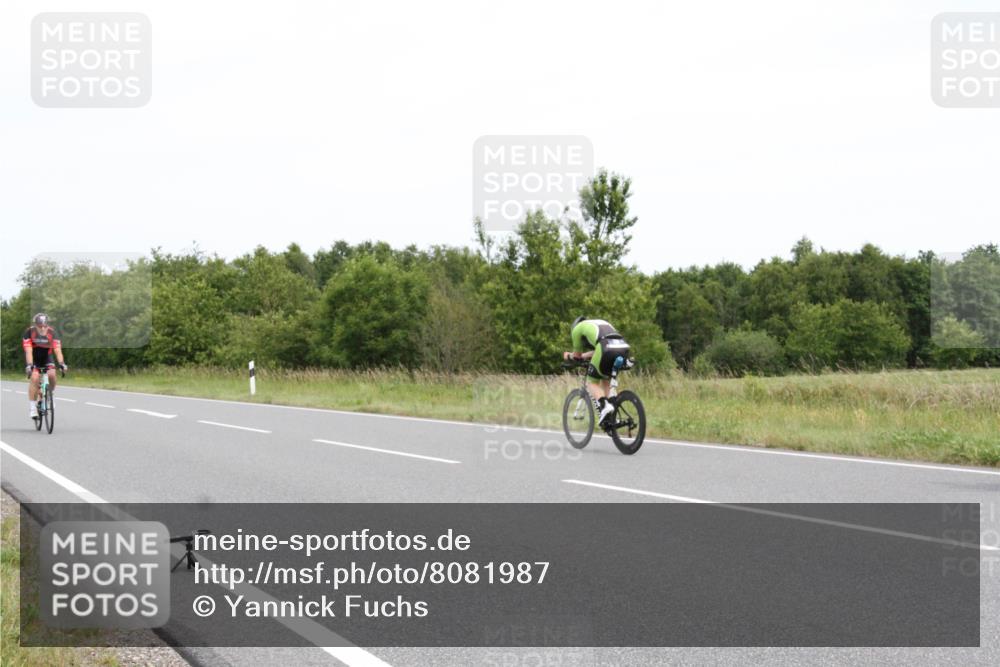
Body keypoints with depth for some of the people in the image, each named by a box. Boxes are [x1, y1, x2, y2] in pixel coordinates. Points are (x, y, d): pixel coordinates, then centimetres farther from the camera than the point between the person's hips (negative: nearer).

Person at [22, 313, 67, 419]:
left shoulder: (51, 332, -23)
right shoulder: (29, 332, -26)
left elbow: (57, 349, -30)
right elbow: (28, 351, -33)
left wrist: (62, 363, -43)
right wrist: (29, 365, -46)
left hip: (47, 357, 2)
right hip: (34, 358, -2)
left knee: (52, 375, -22)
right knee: (35, 378, -23)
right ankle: (33, 407, -17)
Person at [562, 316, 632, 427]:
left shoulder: (577, 327, 23)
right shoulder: (601, 323, 40)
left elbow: (577, 355, 30)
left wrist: (569, 356, 51)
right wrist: (583, 356, 59)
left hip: (606, 349, -6)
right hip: (623, 347, 6)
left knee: (593, 383, 12)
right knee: (606, 381, 26)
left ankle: (604, 406, -16)